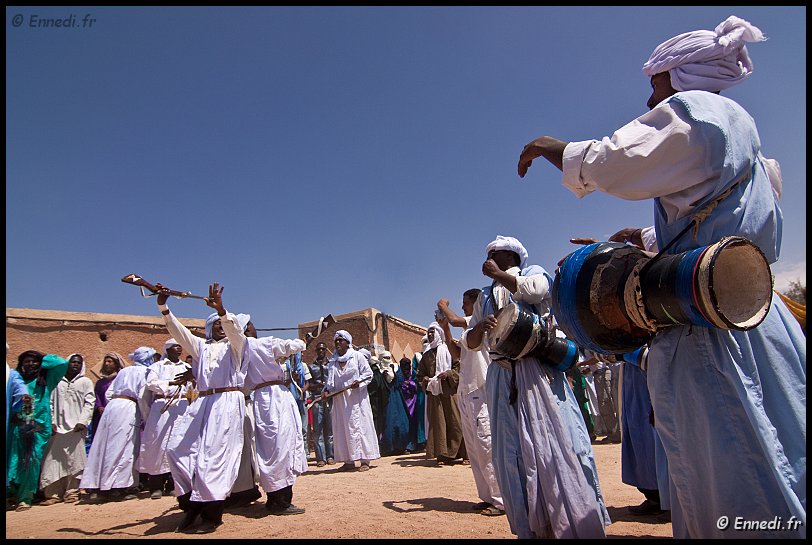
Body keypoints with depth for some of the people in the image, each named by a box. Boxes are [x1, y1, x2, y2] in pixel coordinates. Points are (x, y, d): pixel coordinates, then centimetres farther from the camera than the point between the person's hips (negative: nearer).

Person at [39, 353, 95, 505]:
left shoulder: (86, 382, 9)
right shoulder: (58, 382, 14)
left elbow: (89, 403, 2)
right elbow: (51, 403, 10)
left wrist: (82, 421, -8)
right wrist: (52, 422, -1)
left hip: (76, 427, -2)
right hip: (58, 427, 2)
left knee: (74, 459, -2)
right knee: (54, 459, 0)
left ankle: (72, 491, 5)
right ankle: (54, 493, 7)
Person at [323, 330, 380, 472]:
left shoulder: (357, 356, -1)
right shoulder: (333, 361, 12)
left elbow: (368, 373, -1)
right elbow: (330, 379, 15)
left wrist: (359, 381, -17)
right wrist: (327, 389, -3)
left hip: (356, 398, -4)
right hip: (339, 399, 5)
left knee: (360, 426, -3)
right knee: (341, 428, 4)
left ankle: (365, 460, 2)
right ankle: (348, 461, 12)